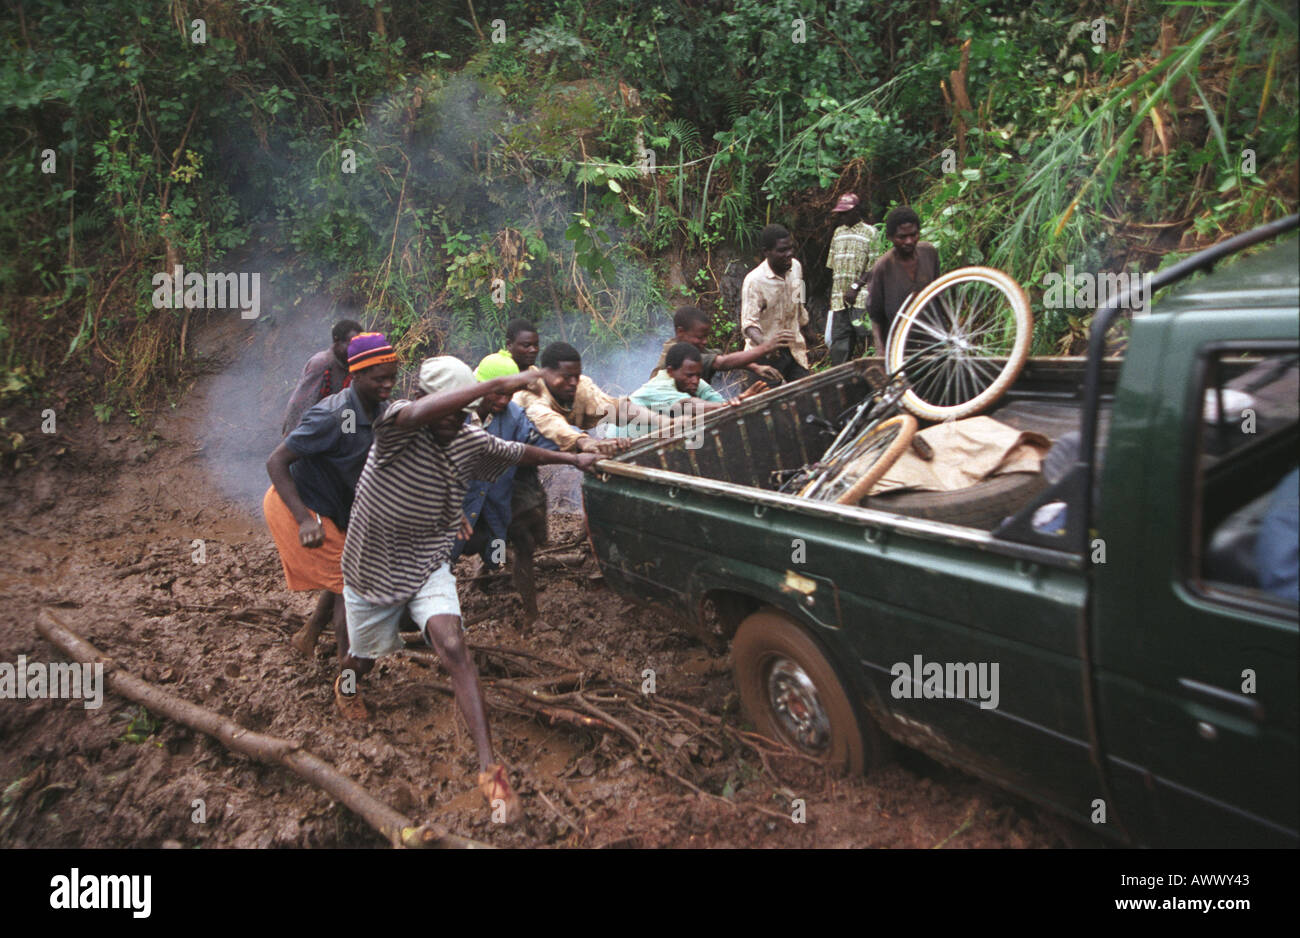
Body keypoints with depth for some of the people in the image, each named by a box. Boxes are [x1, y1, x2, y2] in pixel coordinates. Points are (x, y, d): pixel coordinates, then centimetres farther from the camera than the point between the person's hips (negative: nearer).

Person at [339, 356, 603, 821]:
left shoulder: (471, 440, -9)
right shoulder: (398, 427, -24)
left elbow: (519, 452, 10)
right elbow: (416, 414, -49)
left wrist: (573, 458, 14)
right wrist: (499, 384, -54)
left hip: (427, 564, 2)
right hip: (372, 565, -2)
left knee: (452, 645, -21)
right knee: (365, 656, 20)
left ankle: (488, 766, -21)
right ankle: (346, 680, 62)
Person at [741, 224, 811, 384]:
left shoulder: (796, 267, 1)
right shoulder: (754, 281, -20)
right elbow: (748, 322, -27)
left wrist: (806, 333, 26)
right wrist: (764, 343, -46)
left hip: (794, 347, 6)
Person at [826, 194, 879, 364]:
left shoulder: (869, 233, 1)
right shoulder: (838, 232, 18)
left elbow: (873, 267, -6)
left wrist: (855, 287, -15)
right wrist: (831, 298, 15)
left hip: (861, 298, -5)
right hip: (839, 298, 5)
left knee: (864, 336, -10)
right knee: (839, 342, 3)